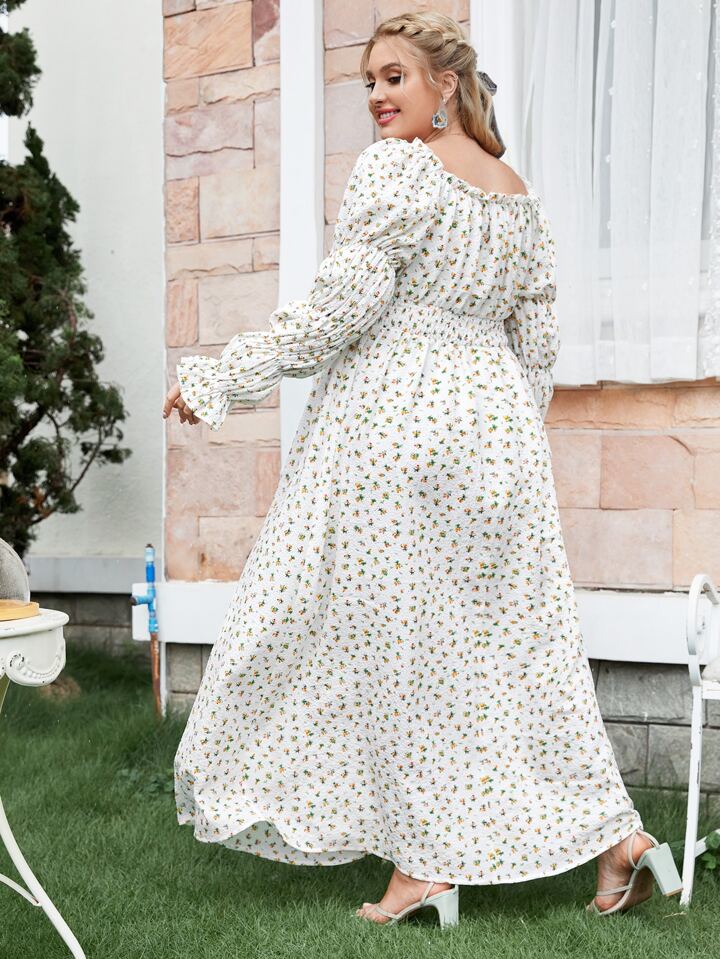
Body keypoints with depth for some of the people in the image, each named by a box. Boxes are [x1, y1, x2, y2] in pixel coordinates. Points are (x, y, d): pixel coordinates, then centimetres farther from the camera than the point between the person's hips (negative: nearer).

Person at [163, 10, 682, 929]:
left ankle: (428, 859, 10)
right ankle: (616, 833, 14)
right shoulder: (518, 189, 15)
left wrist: (221, 376, -7)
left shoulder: (393, 166, -7)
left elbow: (342, 307, -15)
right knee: (515, 634, 10)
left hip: (393, 418, -7)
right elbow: (538, 340, 14)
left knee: (393, 631, 3)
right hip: (494, 420, 7)